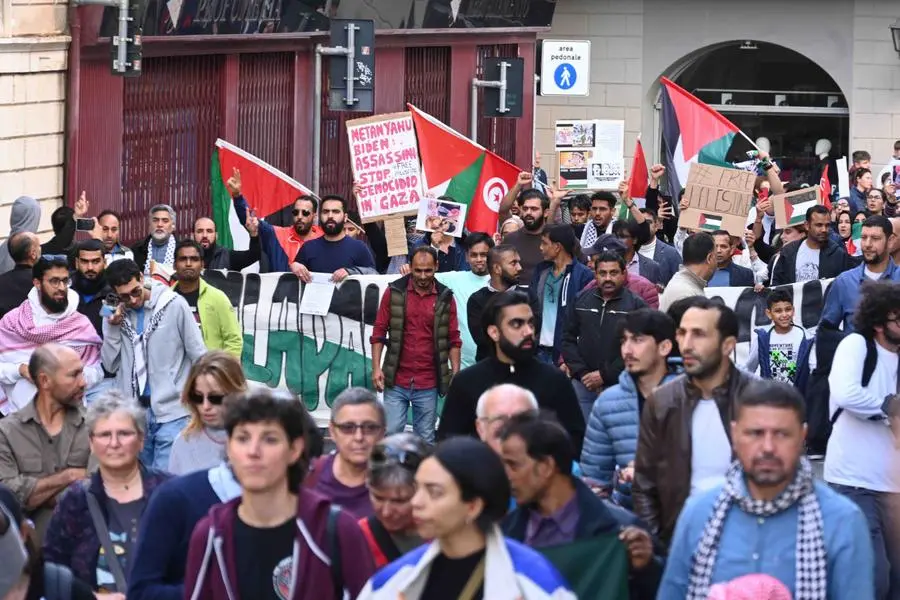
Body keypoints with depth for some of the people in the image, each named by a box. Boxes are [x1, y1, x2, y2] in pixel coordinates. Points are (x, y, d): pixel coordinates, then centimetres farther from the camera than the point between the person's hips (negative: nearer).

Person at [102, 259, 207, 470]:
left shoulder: (174, 305, -5)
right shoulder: (117, 314, 7)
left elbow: (198, 356, -1)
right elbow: (111, 365, 6)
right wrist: (112, 328, -6)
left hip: (171, 412, -4)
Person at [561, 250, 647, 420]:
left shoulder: (636, 305, -2)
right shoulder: (581, 301, 12)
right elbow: (568, 339, 12)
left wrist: (605, 375, -11)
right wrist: (582, 373, -2)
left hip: (618, 386, -4)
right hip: (583, 385, 4)